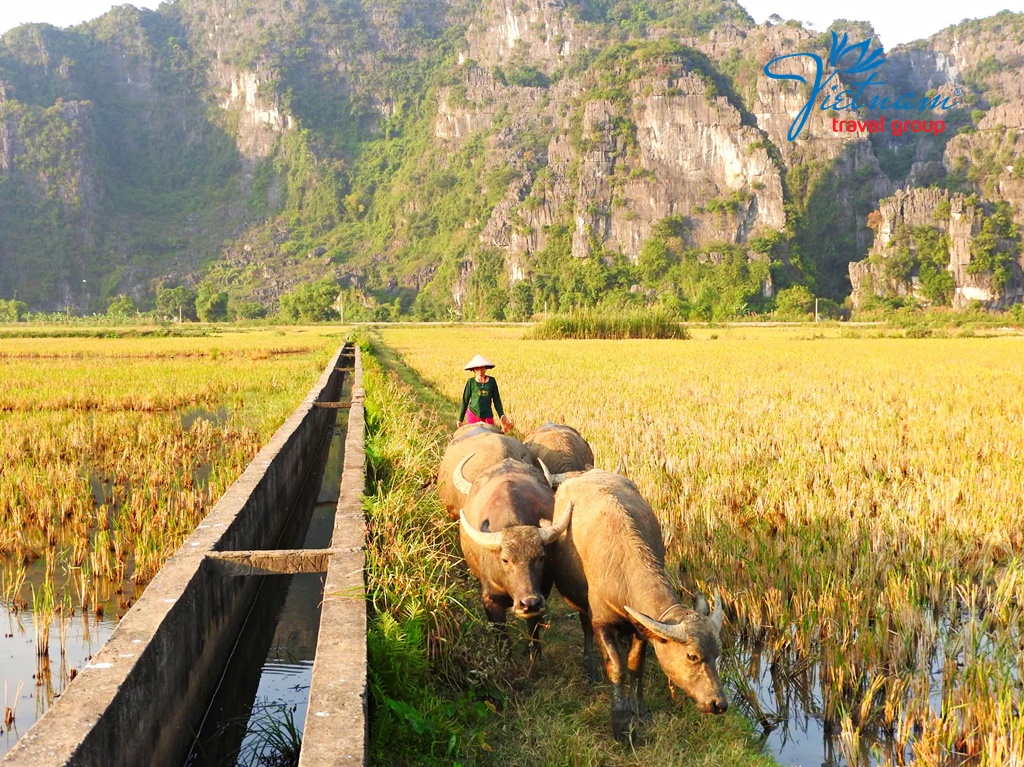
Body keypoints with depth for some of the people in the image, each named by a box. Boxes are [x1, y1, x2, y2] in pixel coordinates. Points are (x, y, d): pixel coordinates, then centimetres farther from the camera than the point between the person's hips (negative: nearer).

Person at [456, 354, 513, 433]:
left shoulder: (492, 381, 4)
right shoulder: (471, 382, -1)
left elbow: (497, 400, 8)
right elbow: (465, 401, 3)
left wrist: (502, 416, 0)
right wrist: (460, 419, 3)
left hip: (488, 416, 1)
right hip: (473, 414, -1)